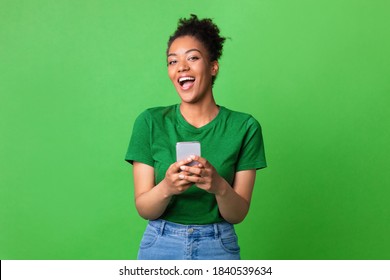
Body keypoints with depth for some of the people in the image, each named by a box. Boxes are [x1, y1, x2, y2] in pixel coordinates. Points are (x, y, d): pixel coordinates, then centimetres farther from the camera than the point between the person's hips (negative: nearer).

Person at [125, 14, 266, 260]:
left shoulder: (244, 127, -8)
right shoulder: (150, 122, -8)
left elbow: (238, 214, -7)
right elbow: (143, 209, -7)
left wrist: (220, 187, -26)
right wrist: (166, 188, -27)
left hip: (218, 248, 0)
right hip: (160, 246, 0)